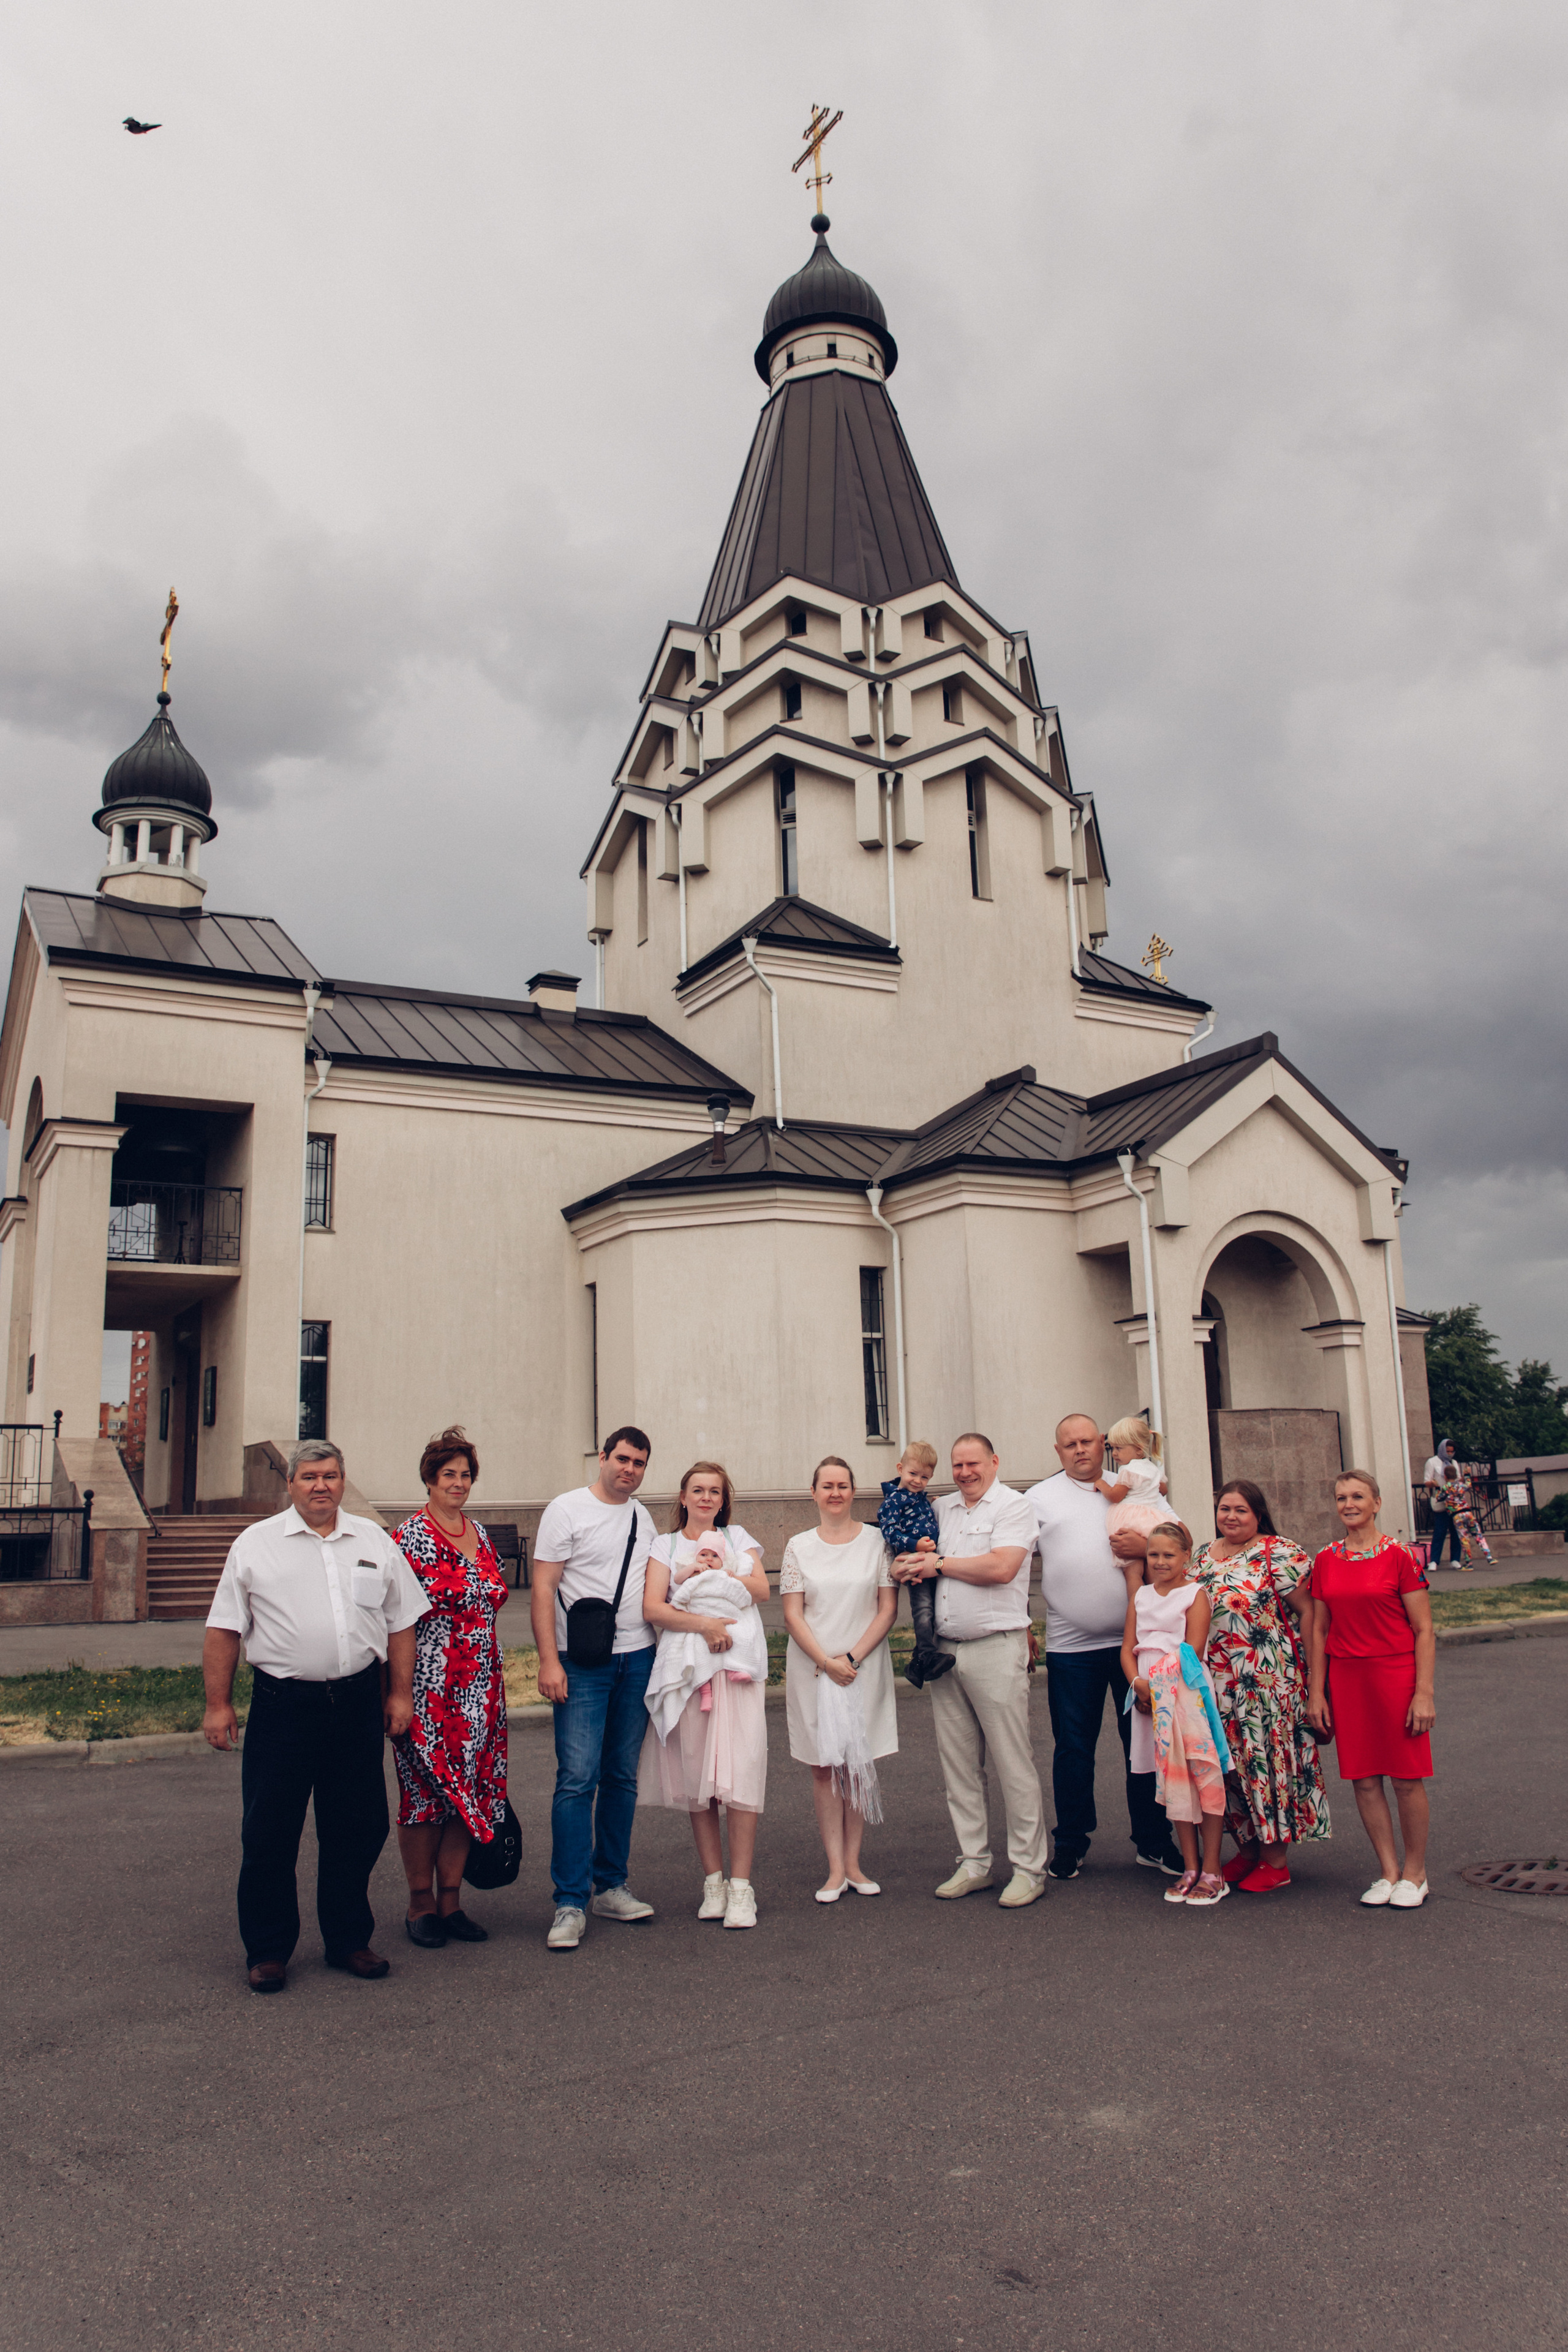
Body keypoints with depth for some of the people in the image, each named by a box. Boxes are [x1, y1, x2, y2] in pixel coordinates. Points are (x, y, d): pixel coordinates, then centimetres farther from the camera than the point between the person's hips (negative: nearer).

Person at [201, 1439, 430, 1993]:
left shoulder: (375, 1542, 9)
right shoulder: (255, 1543, 3)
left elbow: (401, 1622, 13)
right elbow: (223, 1629, 2)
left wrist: (400, 1693, 8)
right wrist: (218, 1705, -2)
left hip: (359, 1703, 2)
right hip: (282, 1704, -2)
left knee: (357, 1828, 10)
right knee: (269, 1833, 4)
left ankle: (348, 1939, 25)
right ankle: (267, 1950, 20)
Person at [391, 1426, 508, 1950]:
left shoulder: (480, 1535, 12)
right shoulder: (409, 1538, -7)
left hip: (480, 1685, 6)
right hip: (428, 1684, -6)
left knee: (470, 1788, 8)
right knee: (426, 1788, 1)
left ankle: (451, 1900, 18)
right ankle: (420, 1904, 14)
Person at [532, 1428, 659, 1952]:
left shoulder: (642, 1517, 14)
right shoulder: (567, 1510, -4)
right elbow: (543, 1588, -8)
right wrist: (549, 1660, -16)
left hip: (638, 1660, 6)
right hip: (583, 1664, -6)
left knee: (623, 1778, 10)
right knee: (578, 1779, -10)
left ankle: (611, 1887, 21)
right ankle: (571, 1904, -4)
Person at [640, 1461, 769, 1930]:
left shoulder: (738, 1538, 20)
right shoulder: (666, 1546, 14)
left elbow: (761, 1590, 5)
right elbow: (652, 1608, -1)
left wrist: (709, 1573, -2)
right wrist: (702, 1623, -13)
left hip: (738, 1662, 0)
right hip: (686, 1666, 0)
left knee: (740, 1771, -9)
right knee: (696, 1773, -1)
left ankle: (741, 1886, -6)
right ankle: (713, 1881, 10)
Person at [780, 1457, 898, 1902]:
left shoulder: (876, 1542, 2)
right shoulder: (799, 1547, 4)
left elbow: (888, 1608, -1)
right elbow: (793, 1615, 0)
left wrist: (852, 1657, -10)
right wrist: (827, 1663, -10)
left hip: (865, 1665, 0)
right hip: (812, 1666, 0)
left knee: (858, 1764, 4)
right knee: (824, 1765, 2)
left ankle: (853, 1863, 13)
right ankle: (836, 1869, 7)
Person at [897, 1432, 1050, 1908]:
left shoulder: (1012, 1506, -3)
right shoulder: (941, 1509, 16)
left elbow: (1000, 1567, -17)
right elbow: (912, 1555, 25)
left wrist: (939, 1564, -7)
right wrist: (911, 1565, 1)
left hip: (995, 1648, -6)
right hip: (944, 1650, 6)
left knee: (1012, 1762, -2)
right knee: (958, 1762, 10)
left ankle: (1029, 1868, 7)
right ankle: (973, 1863, 20)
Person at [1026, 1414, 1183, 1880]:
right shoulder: (1040, 1498, 7)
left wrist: (1146, 1548, -10)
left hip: (1134, 1639, 1)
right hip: (1070, 1645, -1)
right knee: (1073, 1749, 5)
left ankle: (1153, 1841, 20)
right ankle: (1071, 1843, 18)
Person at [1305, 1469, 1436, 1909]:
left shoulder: (1398, 1555, -6)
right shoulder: (1326, 1561, 6)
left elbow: (1423, 1630, -6)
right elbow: (1319, 1630, 11)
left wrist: (1424, 1692, -11)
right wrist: (1316, 1691, 7)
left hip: (1396, 1675, -4)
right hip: (1345, 1678, 4)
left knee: (1406, 1778, 3)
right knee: (1363, 1779, 7)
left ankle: (1415, 1873, 19)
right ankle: (1388, 1870, 20)